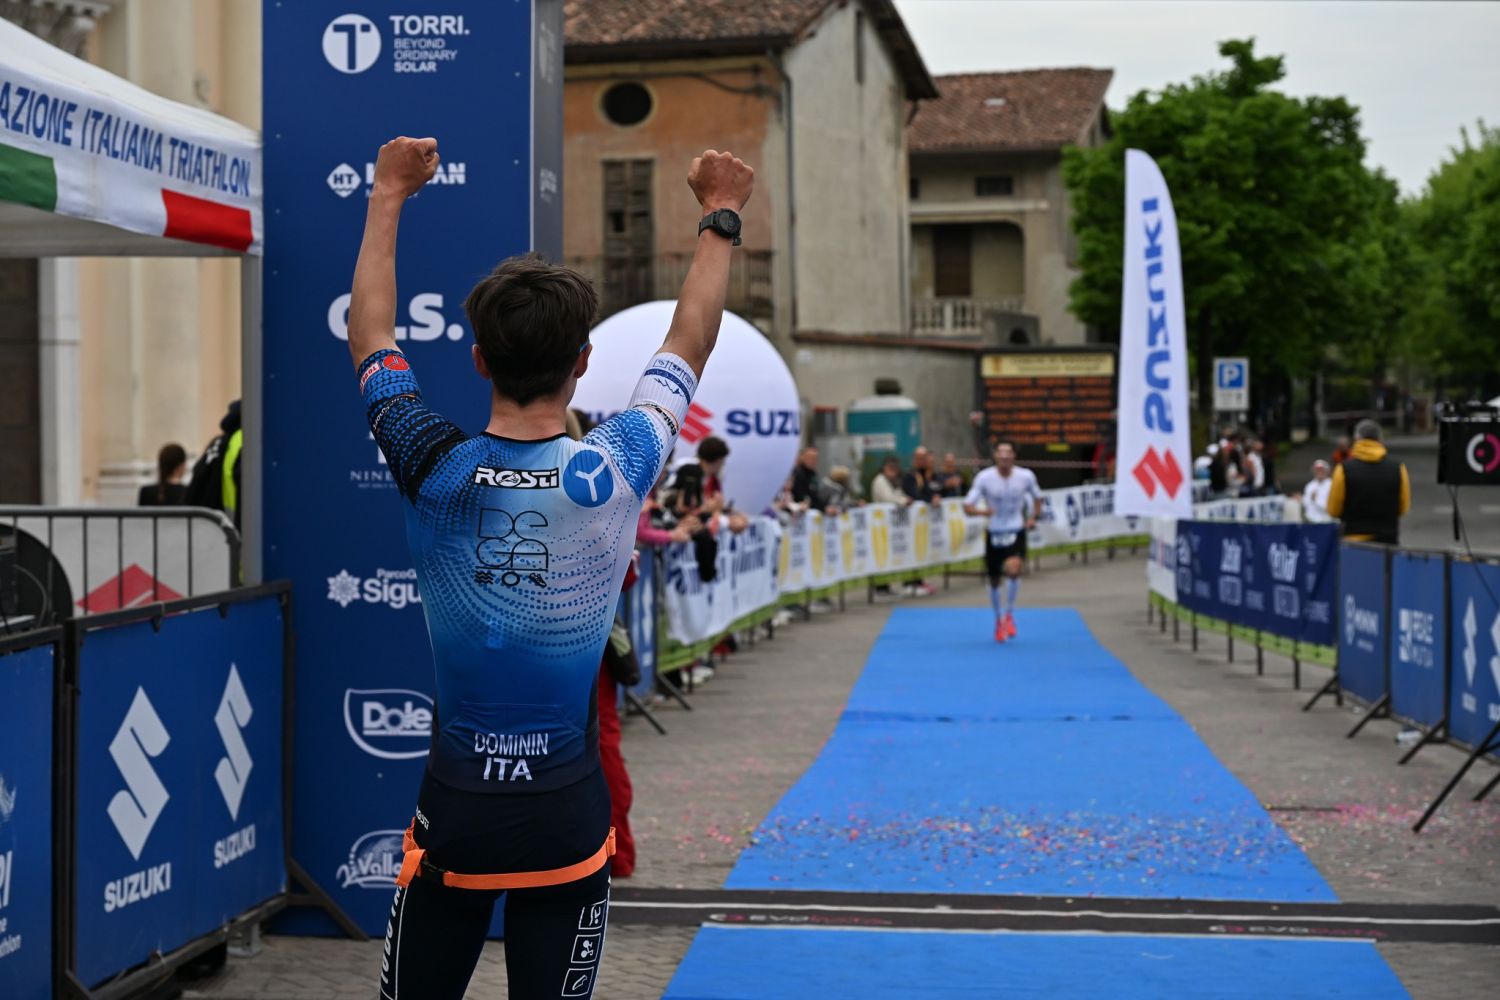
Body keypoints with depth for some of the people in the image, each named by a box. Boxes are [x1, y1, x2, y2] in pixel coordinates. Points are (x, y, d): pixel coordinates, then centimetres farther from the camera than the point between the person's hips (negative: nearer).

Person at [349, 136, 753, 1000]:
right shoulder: (613, 475, -11)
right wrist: (721, 217, 21)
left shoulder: (435, 474, -9)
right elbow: (689, 346, 7)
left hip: (454, 815, 1)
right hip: (567, 822, -1)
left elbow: (371, 334, 10)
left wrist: (390, 195, 22)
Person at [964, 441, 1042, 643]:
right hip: (994, 535, 1)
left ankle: (1009, 614, -3)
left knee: (1013, 569, -27)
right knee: (994, 580, 10)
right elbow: (967, 507, -8)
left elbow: (1037, 498, 15)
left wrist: (1033, 517, -1)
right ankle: (999, 620, 36)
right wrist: (982, 511, -29)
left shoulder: (1026, 476, -5)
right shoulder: (984, 478, -9)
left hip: (1016, 533, -1)